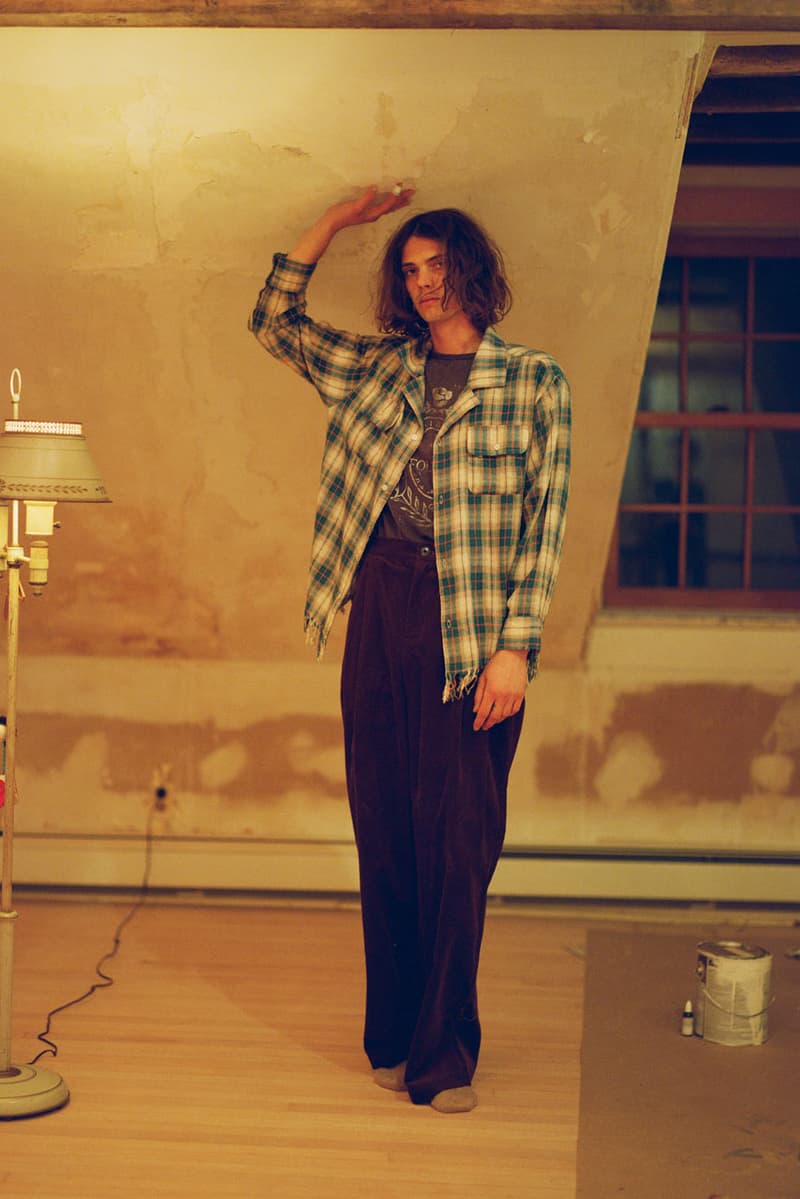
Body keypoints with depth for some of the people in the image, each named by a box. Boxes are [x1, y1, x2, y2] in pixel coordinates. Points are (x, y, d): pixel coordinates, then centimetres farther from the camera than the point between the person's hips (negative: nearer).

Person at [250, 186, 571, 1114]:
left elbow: (545, 521, -3)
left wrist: (515, 648, -10)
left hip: (474, 622, -3)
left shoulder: (533, 381, 3)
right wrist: (337, 221, 15)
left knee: (457, 836, -2)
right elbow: (274, 322, 21)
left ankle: (443, 1054, 8)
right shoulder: (375, 369, 14)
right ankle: (394, 1038, 19)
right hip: (381, 610, 4)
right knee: (385, 829, 7)